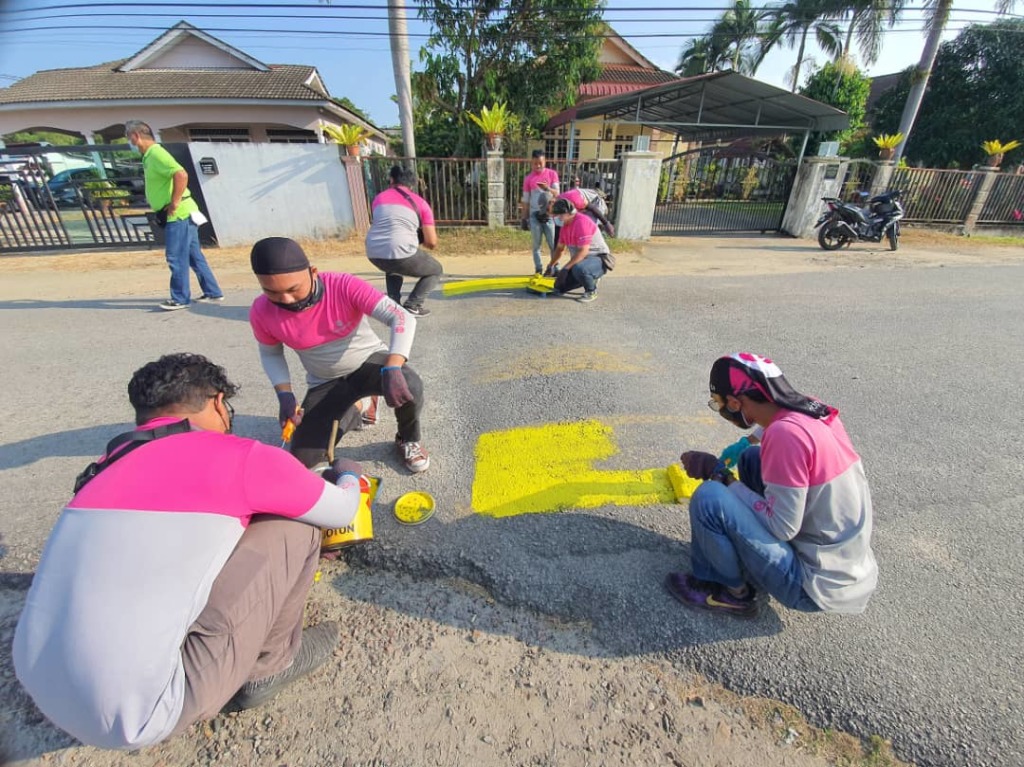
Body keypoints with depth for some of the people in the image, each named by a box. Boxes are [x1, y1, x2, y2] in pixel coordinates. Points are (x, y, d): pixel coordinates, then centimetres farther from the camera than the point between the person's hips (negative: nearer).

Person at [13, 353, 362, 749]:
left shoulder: (107, 466, 10)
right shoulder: (236, 456, -12)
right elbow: (341, 512, 2)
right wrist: (347, 475, 26)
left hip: (43, 692, 8)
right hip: (139, 715, -7)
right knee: (293, 529, -2)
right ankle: (270, 664, 16)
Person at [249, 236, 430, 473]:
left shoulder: (345, 287, -27)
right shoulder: (262, 312, -17)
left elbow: (403, 318, -36)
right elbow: (270, 354, 3)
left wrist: (392, 369, -51)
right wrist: (284, 394, -13)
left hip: (368, 361, -2)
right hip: (326, 382, 3)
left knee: (409, 386, -36)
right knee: (303, 458, -8)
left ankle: (408, 440, -1)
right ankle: (350, 413, 22)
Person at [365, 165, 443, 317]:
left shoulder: (379, 198, 21)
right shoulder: (420, 203, 10)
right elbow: (432, 243, 6)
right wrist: (420, 239, 28)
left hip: (373, 254, 5)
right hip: (401, 252, -5)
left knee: (393, 267, 39)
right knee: (436, 270, 20)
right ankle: (412, 306, 3)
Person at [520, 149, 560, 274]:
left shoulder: (552, 174, 2)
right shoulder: (528, 178, 5)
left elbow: (557, 193, -6)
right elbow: (525, 200, 8)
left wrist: (547, 188, -26)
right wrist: (524, 218, 5)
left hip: (548, 214, -1)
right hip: (534, 214, 1)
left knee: (553, 244, -2)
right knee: (536, 244, 3)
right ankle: (538, 270, 9)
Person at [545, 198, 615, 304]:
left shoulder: (581, 222, -23)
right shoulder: (565, 225, 5)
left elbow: (583, 251, -30)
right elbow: (560, 248, 18)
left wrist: (566, 268, -31)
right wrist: (551, 266, 15)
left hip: (599, 259, -9)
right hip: (580, 260, 9)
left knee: (578, 269, -42)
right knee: (559, 287, 2)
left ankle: (591, 291, -11)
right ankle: (590, 278, 20)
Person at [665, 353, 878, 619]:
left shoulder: (785, 434, -27)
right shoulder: (814, 411, -2)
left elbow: (782, 528, -22)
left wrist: (720, 475, -15)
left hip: (816, 586, -8)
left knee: (709, 498, -19)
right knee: (753, 459, 11)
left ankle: (733, 591, 7)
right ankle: (748, 559, 18)